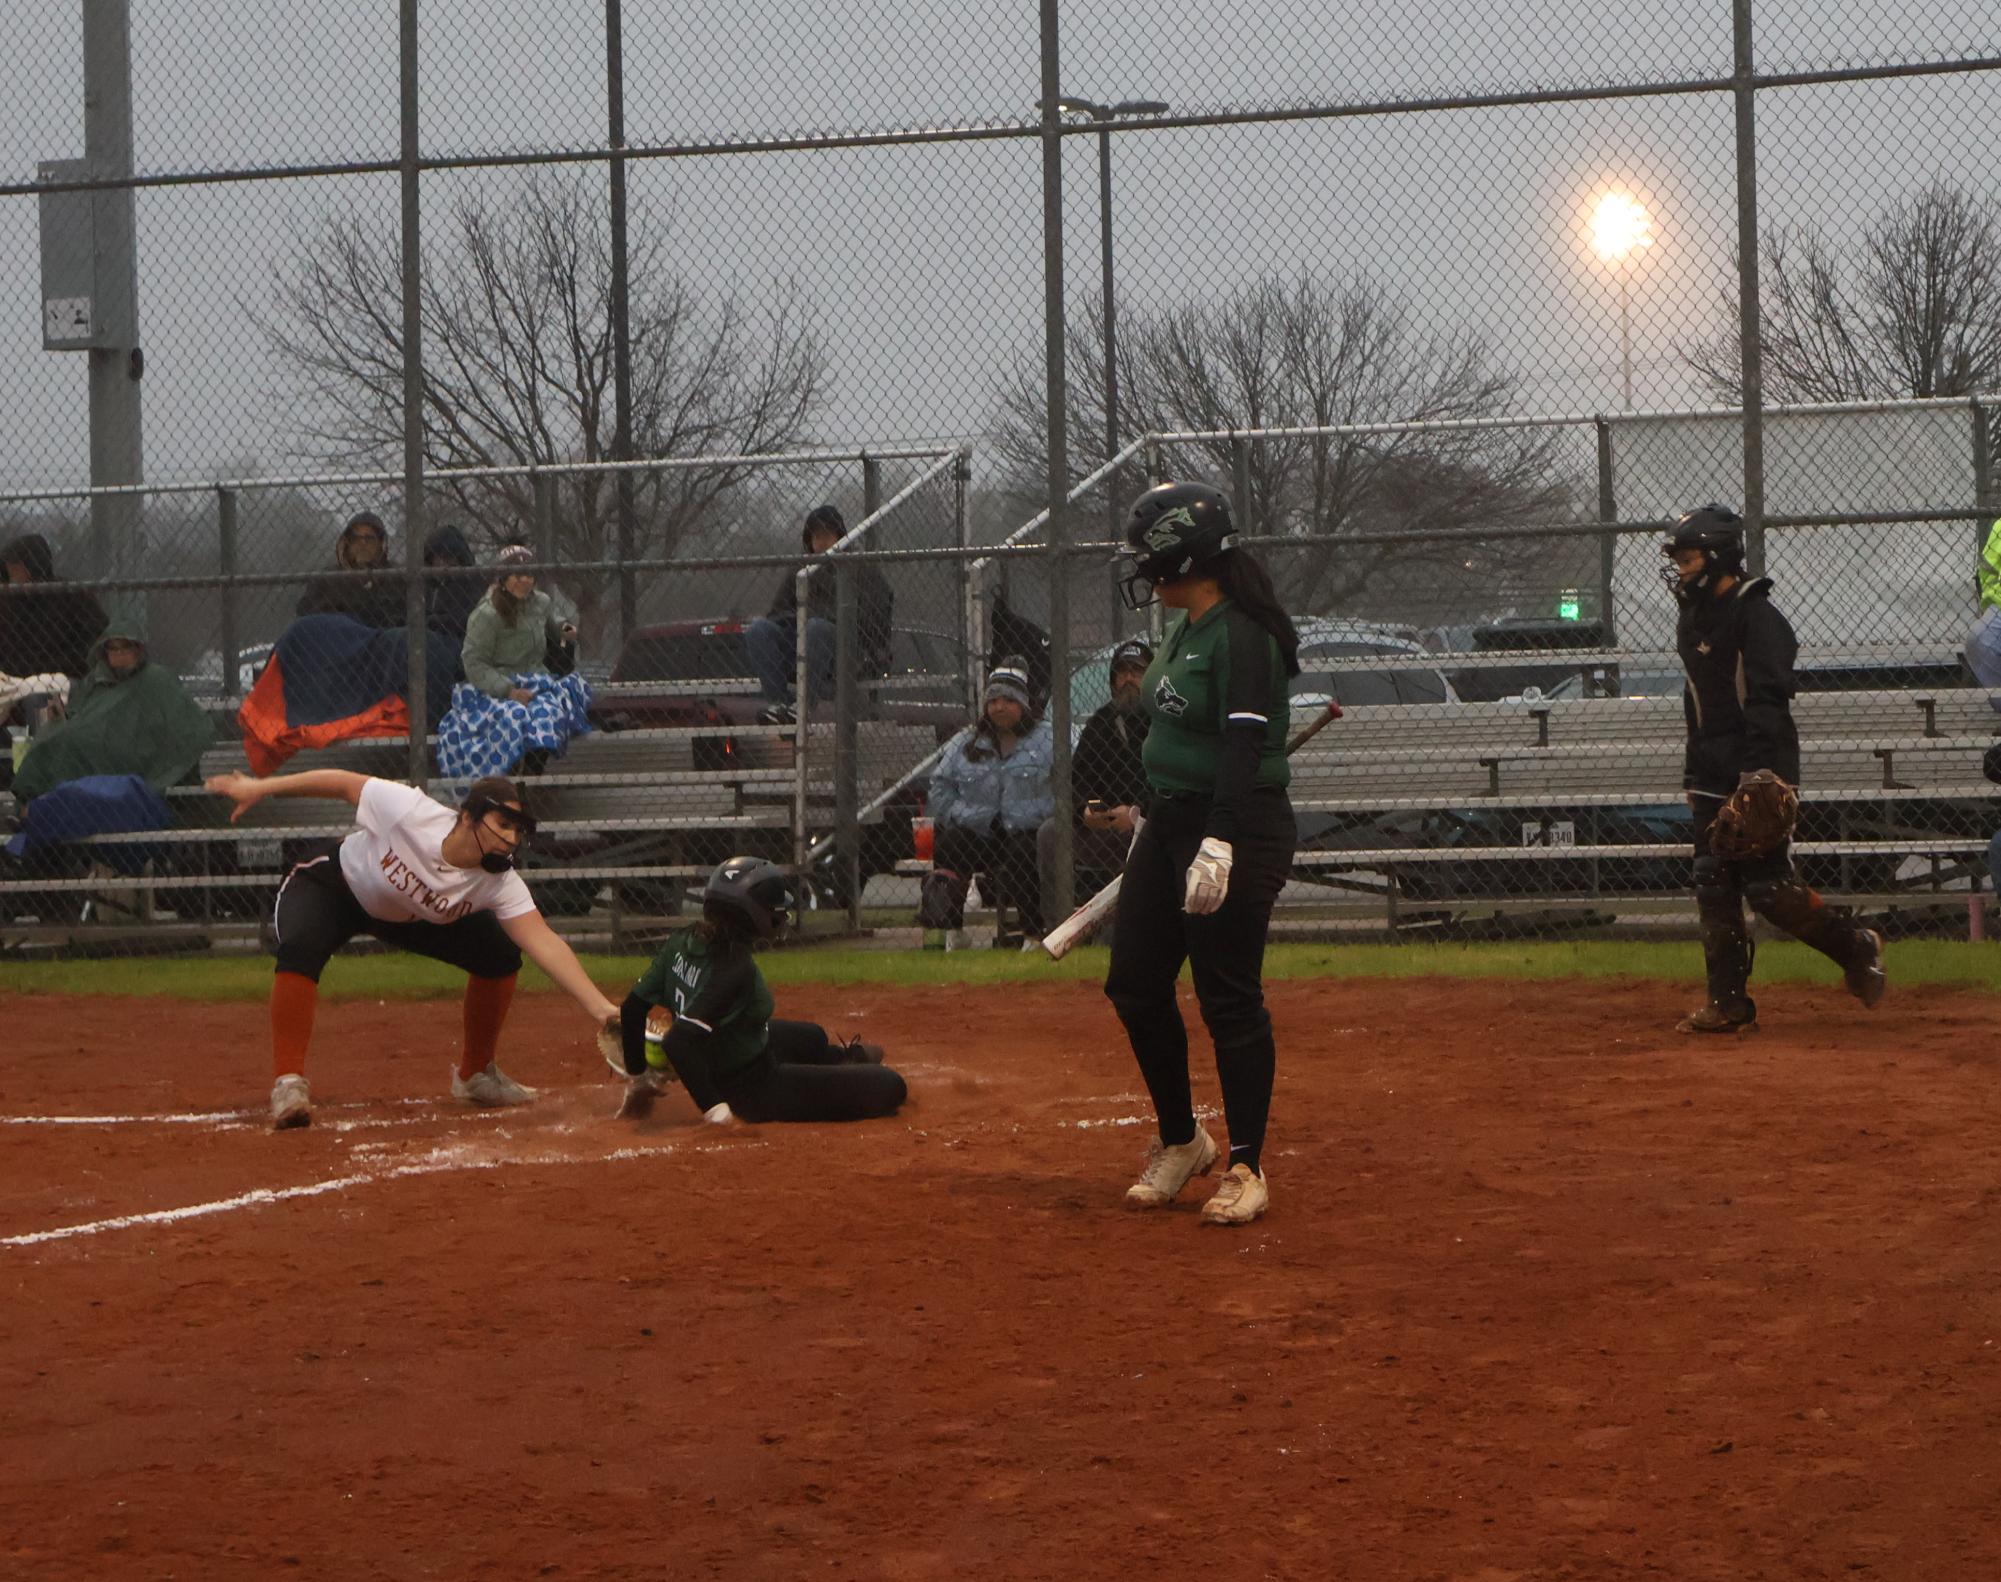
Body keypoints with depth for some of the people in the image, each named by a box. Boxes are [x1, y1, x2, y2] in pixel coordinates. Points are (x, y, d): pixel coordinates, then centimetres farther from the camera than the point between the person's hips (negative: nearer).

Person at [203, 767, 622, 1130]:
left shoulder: (500, 883, -28)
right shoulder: (407, 811, -38)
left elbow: (544, 942, -36)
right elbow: (345, 782, -24)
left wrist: (599, 1007, -48)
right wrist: (260, 788, -19)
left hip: (410, 919, 4)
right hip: (332, 887, -4)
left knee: (500, 956, -7)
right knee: (300, 949, -35)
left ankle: (475, 1074, 14)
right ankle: (288, 1083, -29)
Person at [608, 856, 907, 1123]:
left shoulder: (684, 942, -12)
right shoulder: (735, 969, -36)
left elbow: (633, 1009, -6)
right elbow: (678, 1042, -42)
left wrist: (637, 1076, 6)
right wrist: (715, 1107, -36)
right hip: (757, 1089, -9)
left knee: (812, 1037, 38)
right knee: (891, 1087, -3)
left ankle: (847, 1058, 68)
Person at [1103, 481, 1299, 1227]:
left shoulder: (1242, 637, -17)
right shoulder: (1183, 631, 13)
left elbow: (1244, 749, -24)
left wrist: (1219, 844, -31)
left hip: (1237, 830, -10)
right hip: (1171, 824, 10)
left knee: (1230, 999, -5)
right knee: (1135, 985, 10)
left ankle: (1246, 1167, 4)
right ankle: (1179, 1140, 24)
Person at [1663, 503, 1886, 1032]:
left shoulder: (1755, 614, -11)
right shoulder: (1692, 620, 16)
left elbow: (1769, 701, -19)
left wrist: (1756, 774, -26)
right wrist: (1694, 776, 21)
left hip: (1761, 773, -9)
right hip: (1715, 779, 9)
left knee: (1768, 886, -11)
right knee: (1713, 887, 3)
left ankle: (1856, 946, 9)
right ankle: (1728, 1003, 6)